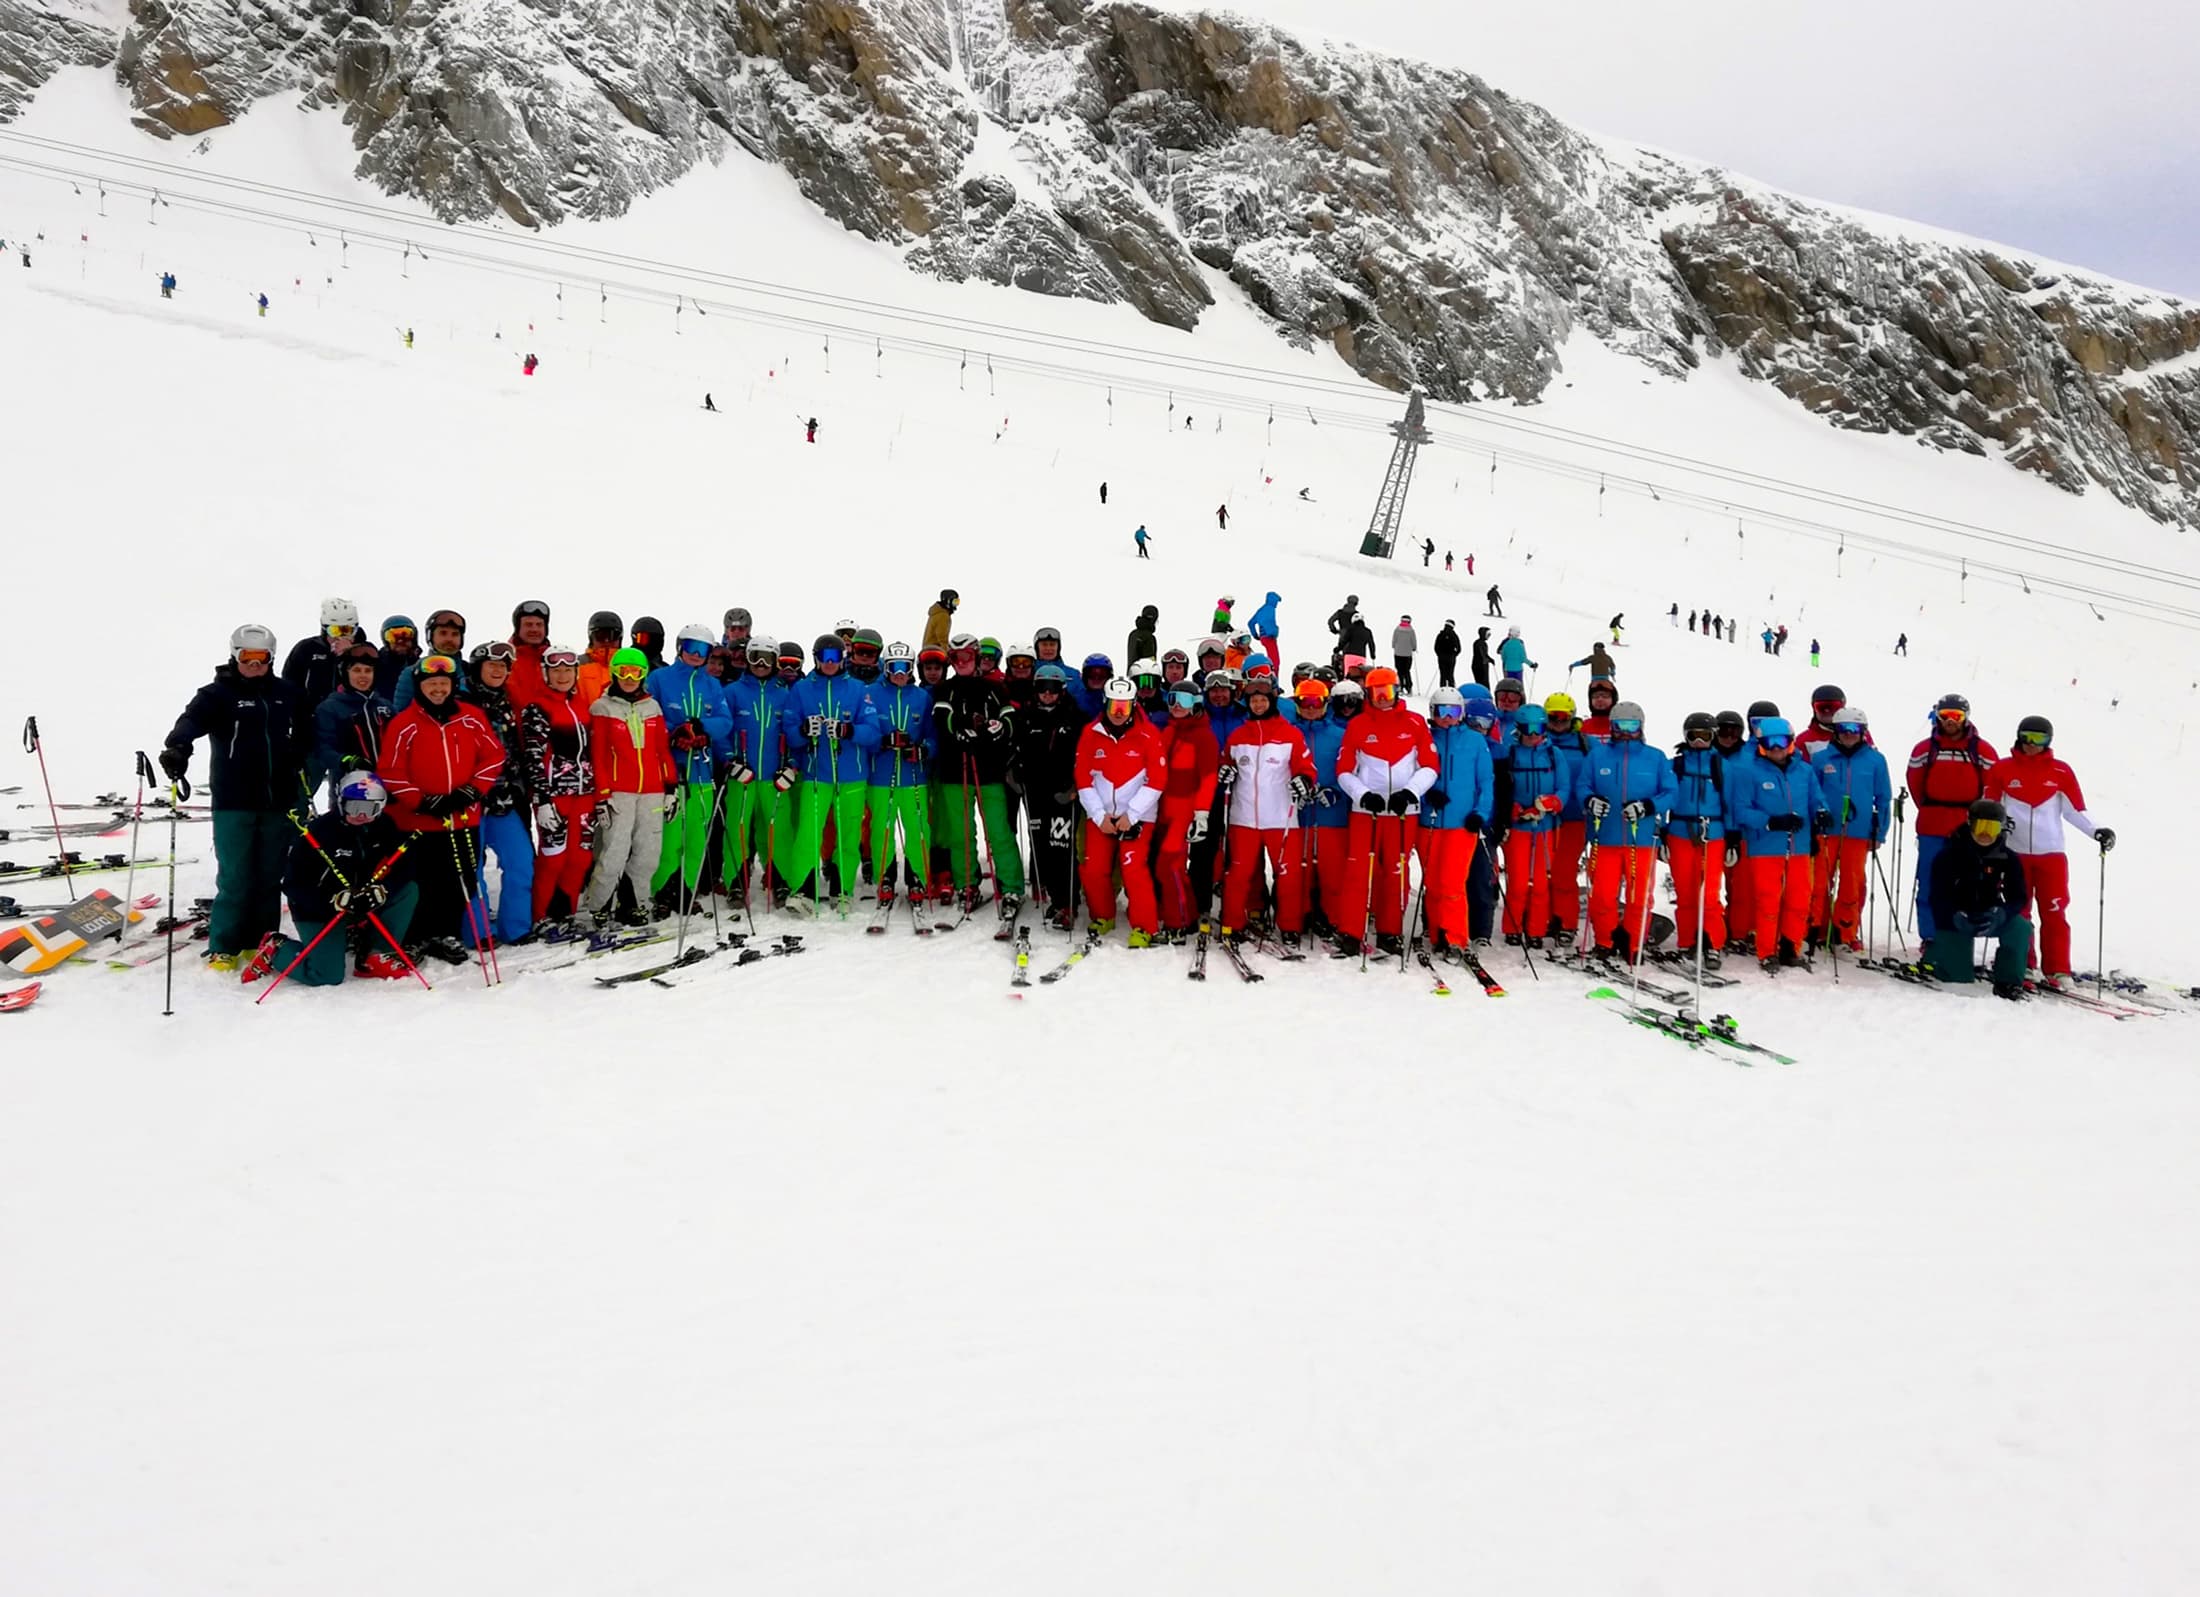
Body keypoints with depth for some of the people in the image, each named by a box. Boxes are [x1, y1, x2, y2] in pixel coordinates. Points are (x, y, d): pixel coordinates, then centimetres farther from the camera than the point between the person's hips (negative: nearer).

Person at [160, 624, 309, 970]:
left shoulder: (286, 694, 10)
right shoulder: (218, 693, -4)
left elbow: (302, 735, 22)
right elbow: (193, 719, -22)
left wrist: (303, 771, 20)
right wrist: (177, 746, -41)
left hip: (278, 801, 4)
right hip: (233, 802, -4)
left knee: (270, 875, 9)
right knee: (234, 877, -4)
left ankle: (261, 942, 20)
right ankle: (223, 947, 6)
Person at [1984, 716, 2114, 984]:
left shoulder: (2060, 772, 5)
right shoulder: (2002, 769, 4)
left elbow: (2075, 810, 8)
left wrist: (2096, 831, -5)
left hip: (2051, 853, 0)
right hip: (2015, 853, 0)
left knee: (2055, 913, -4)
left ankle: (2058, 971, -1)